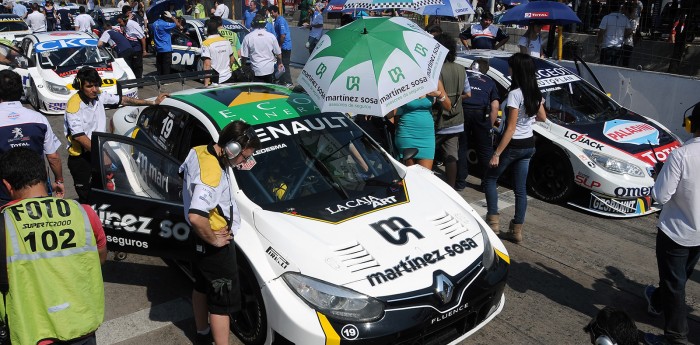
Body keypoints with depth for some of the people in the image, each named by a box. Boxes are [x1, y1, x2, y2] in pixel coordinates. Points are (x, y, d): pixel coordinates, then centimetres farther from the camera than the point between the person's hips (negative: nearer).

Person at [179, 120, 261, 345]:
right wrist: (213, 239, -23)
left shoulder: (198, 151, -2)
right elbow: (196, 217, -42)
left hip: (200, 239, 10)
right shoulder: (212, 175, -32)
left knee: (201, 286, 28)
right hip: (215, 244, -10)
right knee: (223, 301, 2)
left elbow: (184, 171, 21)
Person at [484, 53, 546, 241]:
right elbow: (542, 117, 19)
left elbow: (511, 129, -21)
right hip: (529, 145, 8)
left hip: (514, 145, -8)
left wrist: (496, 153, -19)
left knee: (490, 180, 10)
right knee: (520, 188, 11)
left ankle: (493, 221, 7)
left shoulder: (515, 94, -20)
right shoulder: (535, 93, 4)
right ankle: (517, 230, 15)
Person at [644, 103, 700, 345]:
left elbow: (660, 196, -23)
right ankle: (658, 301, 53)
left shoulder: (681, 154, -27)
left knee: (674, 283, 7)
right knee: (680, 277, 28)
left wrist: (662, 176, -6)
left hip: (676, 231, -6)